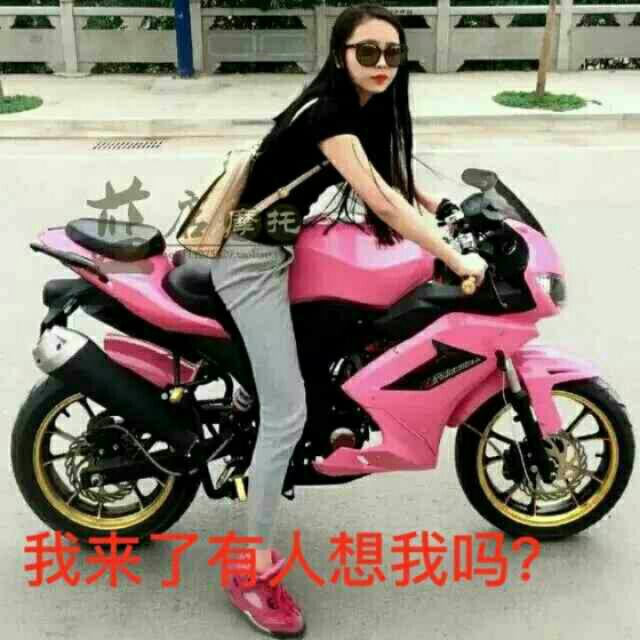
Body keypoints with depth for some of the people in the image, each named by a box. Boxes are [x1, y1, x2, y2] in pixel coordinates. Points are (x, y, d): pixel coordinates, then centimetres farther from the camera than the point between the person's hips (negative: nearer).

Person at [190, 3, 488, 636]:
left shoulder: (364, 108, 5)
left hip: (282, 247, 10)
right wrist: (456, 260, -26)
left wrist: (438, 204, 15)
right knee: (287, 413, -10)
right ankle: (253, 572, 1)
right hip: (253, 258, -10)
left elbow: (389, 169, 24)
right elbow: (379, 198, -30)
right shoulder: (326, 110, -23)